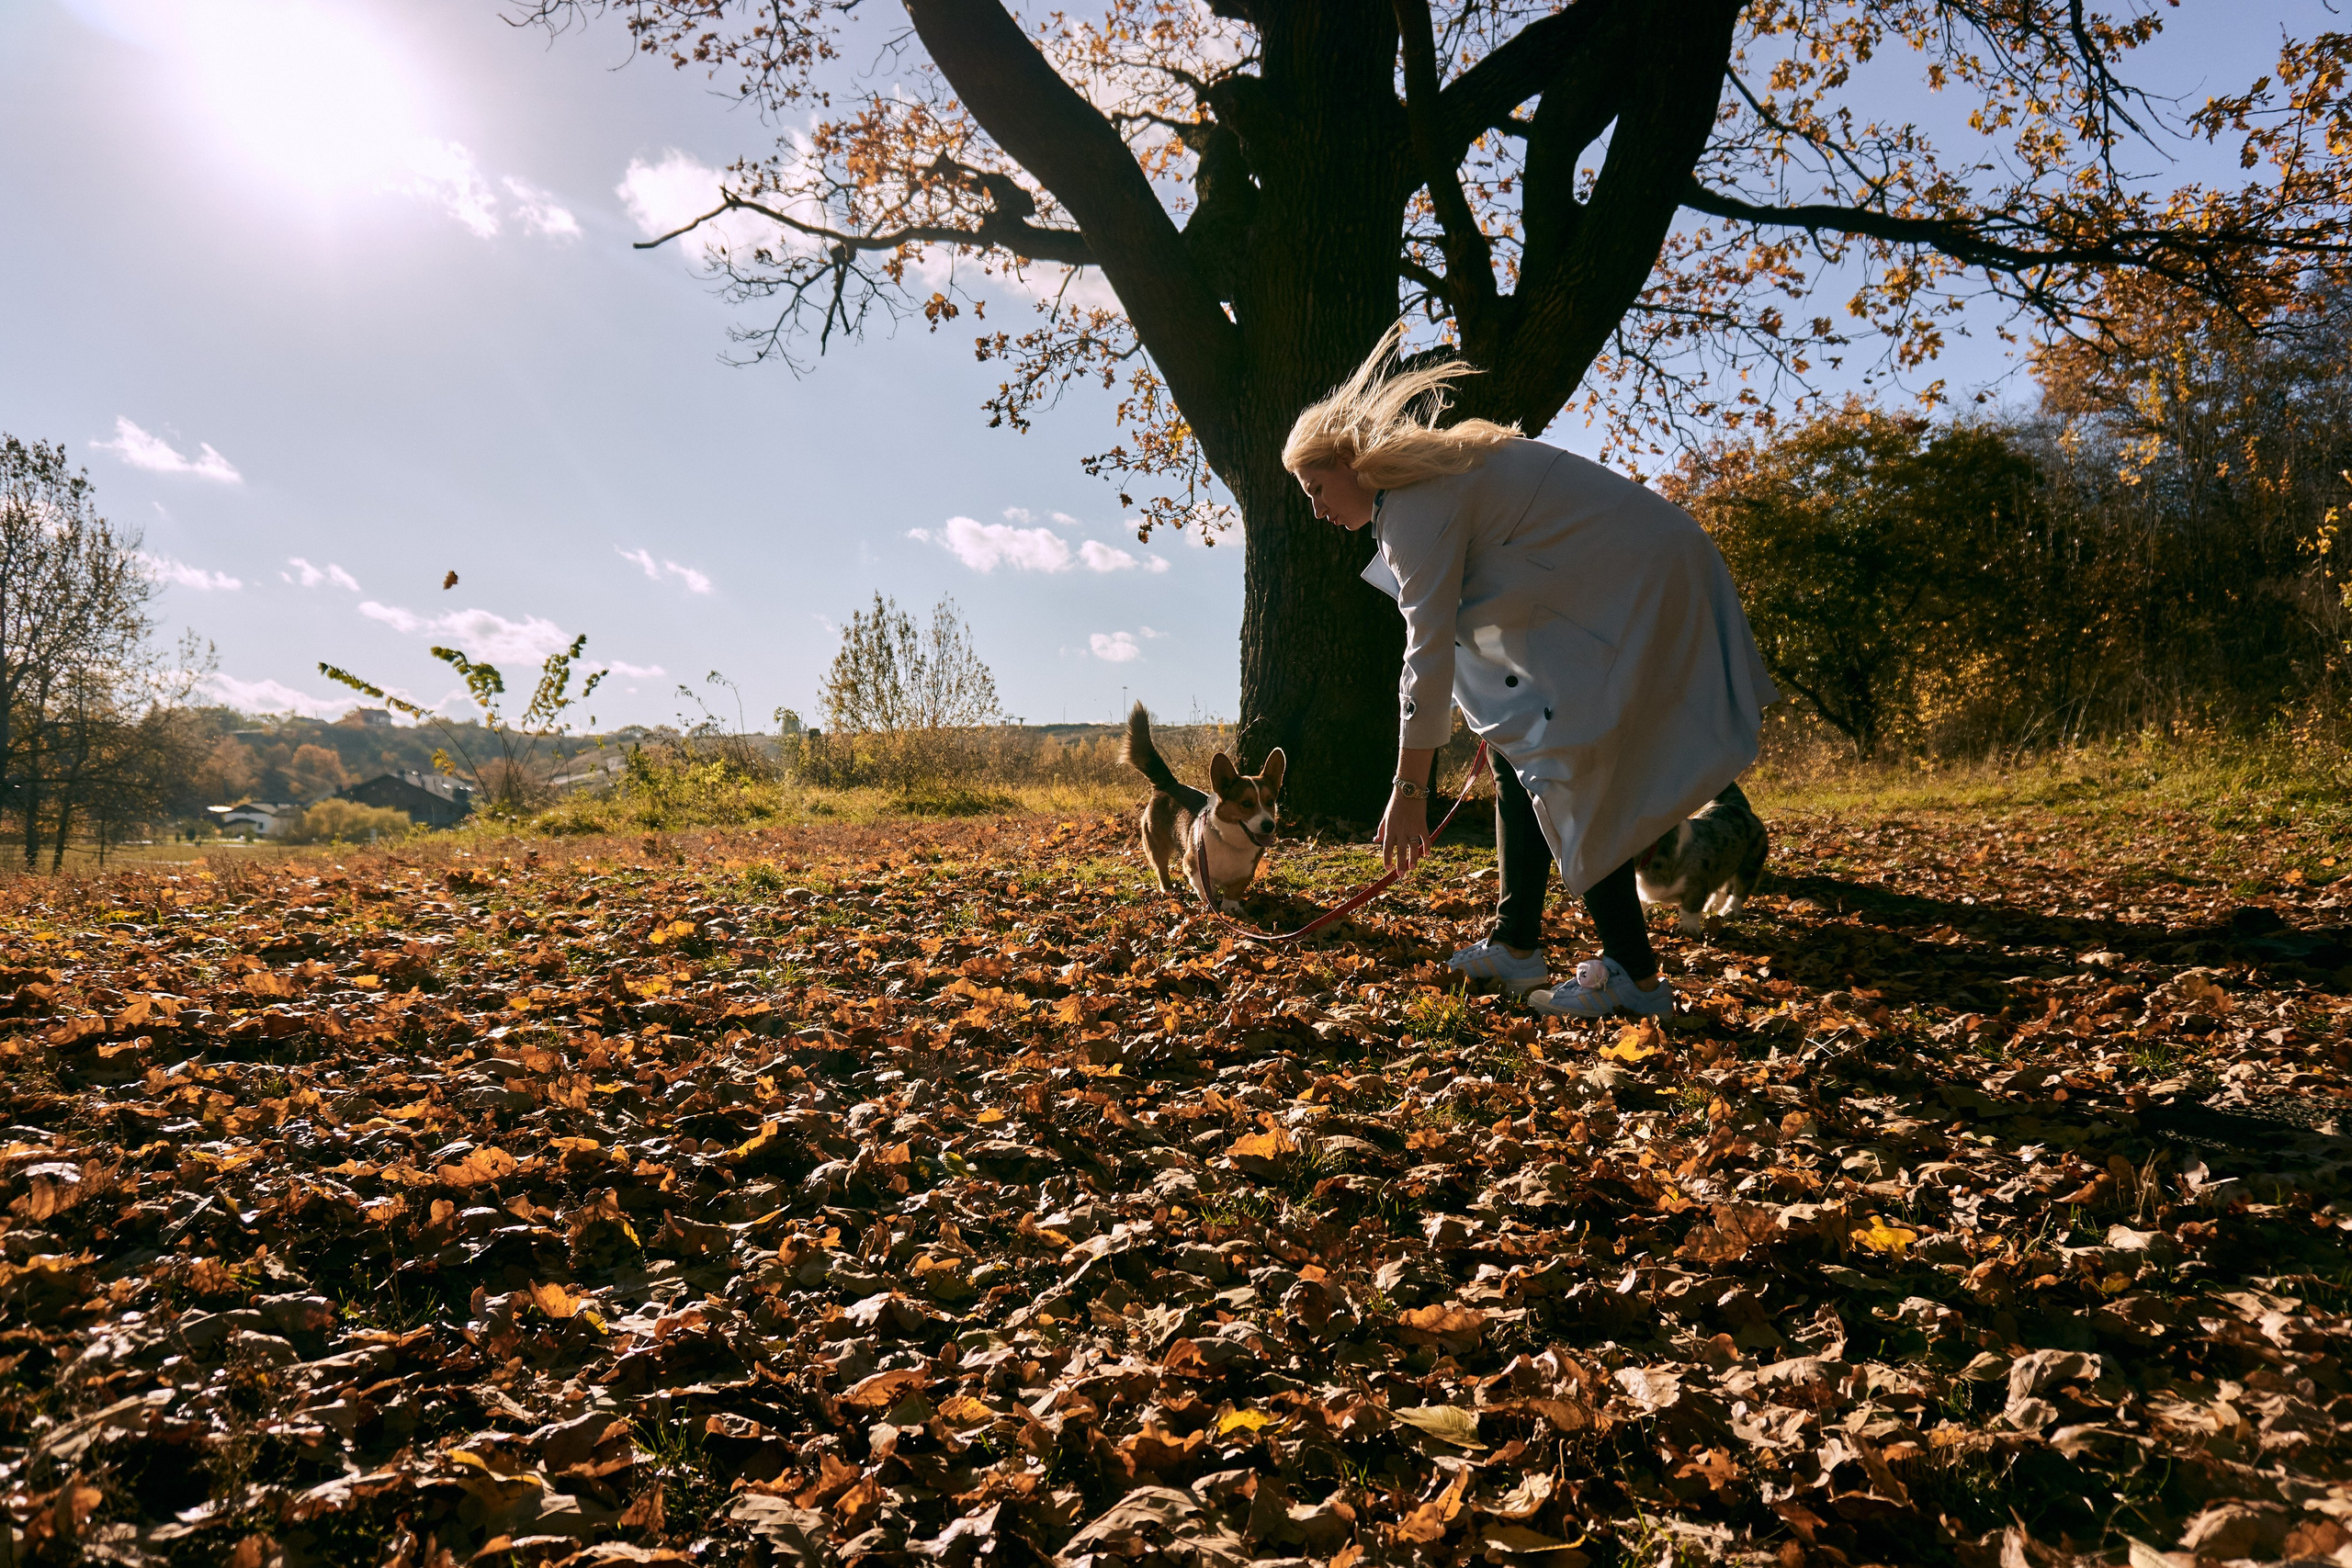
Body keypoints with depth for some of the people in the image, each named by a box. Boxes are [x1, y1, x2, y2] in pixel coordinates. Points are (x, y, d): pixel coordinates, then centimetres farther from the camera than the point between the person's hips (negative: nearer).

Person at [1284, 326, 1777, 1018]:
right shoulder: (1437, 470, 14)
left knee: (1565, 773, -9)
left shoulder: (1415, 503, -17)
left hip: (1638, 589, -11)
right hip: (1626, 581, 11)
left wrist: (1408, 790, -20)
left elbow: (1429, 649, -22)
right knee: (1515, 741, 11)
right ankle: (1516, 946, 14)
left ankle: (1633, 974, -3)